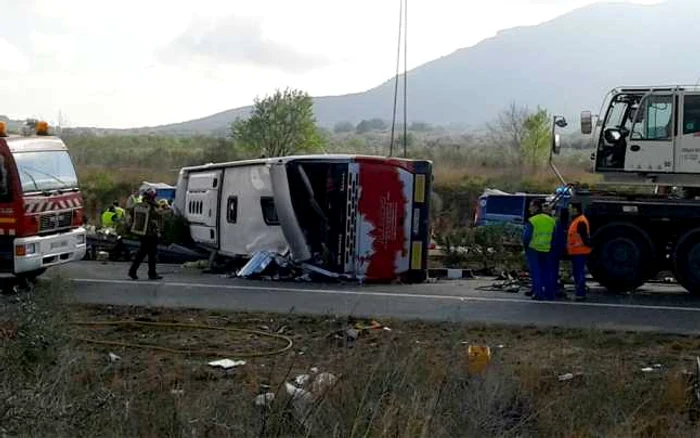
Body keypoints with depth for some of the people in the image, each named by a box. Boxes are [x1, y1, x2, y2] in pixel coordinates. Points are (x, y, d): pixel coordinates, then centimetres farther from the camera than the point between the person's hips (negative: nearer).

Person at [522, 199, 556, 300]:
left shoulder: (532, 221, -15)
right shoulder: (551, 220, 6)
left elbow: (526, 236, -13)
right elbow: (553, 235, 12)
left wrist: (525, 246, 2)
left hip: (533, 249, -5)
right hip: (546, 250, 6)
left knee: (535, 272, 1)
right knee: (546, 272, 14)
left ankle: (538, 293, -2)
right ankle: (549, 294, 16)